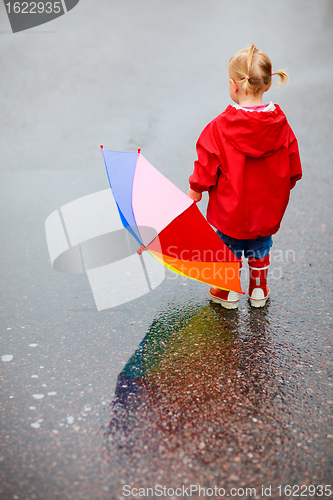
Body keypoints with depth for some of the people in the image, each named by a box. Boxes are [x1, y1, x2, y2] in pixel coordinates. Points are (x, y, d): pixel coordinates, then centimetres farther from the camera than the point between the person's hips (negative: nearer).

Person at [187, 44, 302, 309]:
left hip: (231, 207, -3)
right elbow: (292, 167, 1)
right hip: (268, 207, 3)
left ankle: (229, 292, 32)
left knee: (230, 246, 17)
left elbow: (207, 162, -11)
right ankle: (259, 290, 37)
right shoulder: (280, 123, -11)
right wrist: (282, 189, 18)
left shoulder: (221, 126, -22)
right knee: (260, 247, 23)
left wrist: (195, 189, 5)